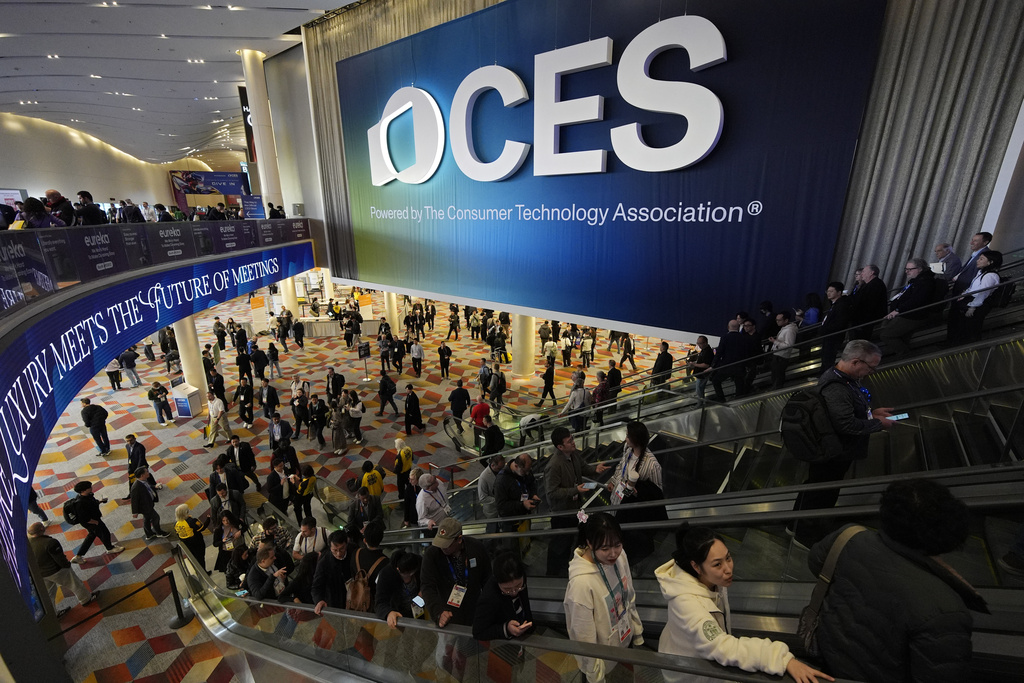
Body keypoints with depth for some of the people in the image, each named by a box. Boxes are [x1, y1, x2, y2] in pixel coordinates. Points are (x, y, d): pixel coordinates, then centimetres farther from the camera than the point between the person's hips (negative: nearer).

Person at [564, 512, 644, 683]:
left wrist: (638, 635, 10)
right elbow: (585, 636, -23)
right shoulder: (581, 582, -36)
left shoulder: (619, 556, -18)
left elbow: (630, 599, 0)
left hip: (625, 642, 5)